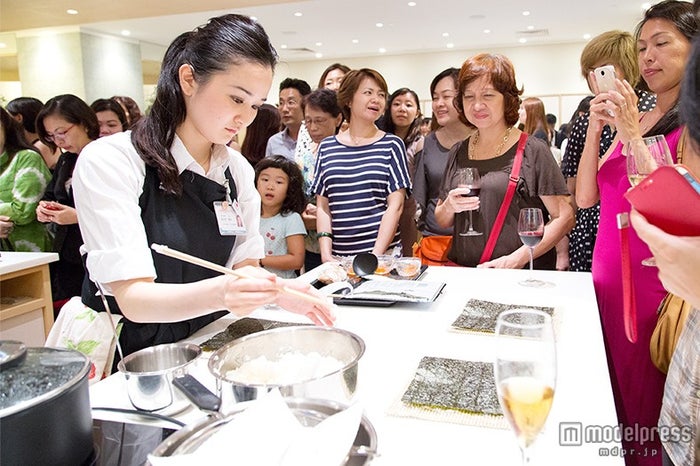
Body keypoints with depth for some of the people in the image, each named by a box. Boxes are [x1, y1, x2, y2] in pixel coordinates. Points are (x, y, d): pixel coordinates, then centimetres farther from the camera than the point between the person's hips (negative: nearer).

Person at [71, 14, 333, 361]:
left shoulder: (239, 170, 1)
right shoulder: (110, 161, -16)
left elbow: (244, 264, 5)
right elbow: (133, 298, -21)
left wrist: (272, 289, -18)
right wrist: (217, 293, -41)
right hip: (125, 358, -5)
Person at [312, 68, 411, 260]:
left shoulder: (391, 145, 1)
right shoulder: (326, 147, 7)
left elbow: (395, 205, -4)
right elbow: (323, 207, 7)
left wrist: (375, 255, -13)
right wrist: (326, 253, -5)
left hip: (382, 254, -1)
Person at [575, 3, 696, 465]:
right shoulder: (632, 118, 10)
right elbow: (585, 197, 4)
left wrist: (631, 134, -20)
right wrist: (596, 127, -5)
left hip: (657, 284, -6)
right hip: (606, 277, 6)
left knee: (645, 412, 9)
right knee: (610, 400, 18)